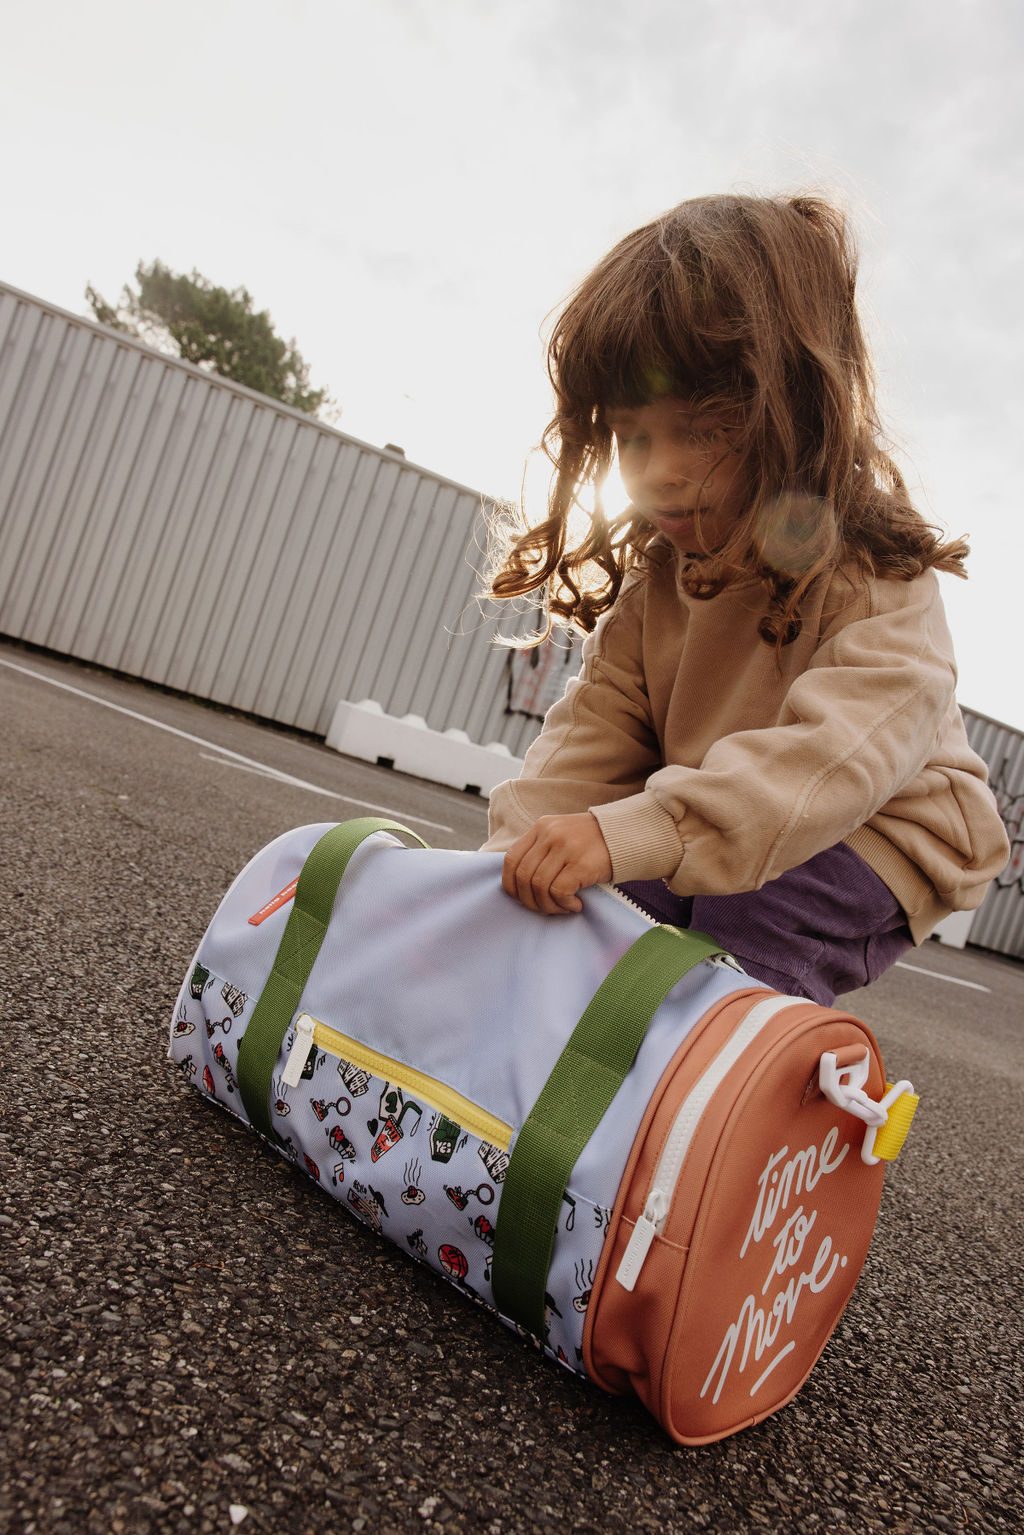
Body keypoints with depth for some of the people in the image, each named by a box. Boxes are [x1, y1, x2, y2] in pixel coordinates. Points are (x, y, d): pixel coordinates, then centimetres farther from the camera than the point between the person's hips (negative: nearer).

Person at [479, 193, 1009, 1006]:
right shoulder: (654, 580, -3)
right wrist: (519, 858, -28)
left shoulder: (878, 579, -24)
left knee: (746, 909, -31)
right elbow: (592, 738, -10)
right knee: (606, 894, -14)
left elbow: (840, 751, -39)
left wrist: (629, 831, -51)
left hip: (875, 836, -5)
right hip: (724, 838, 6)